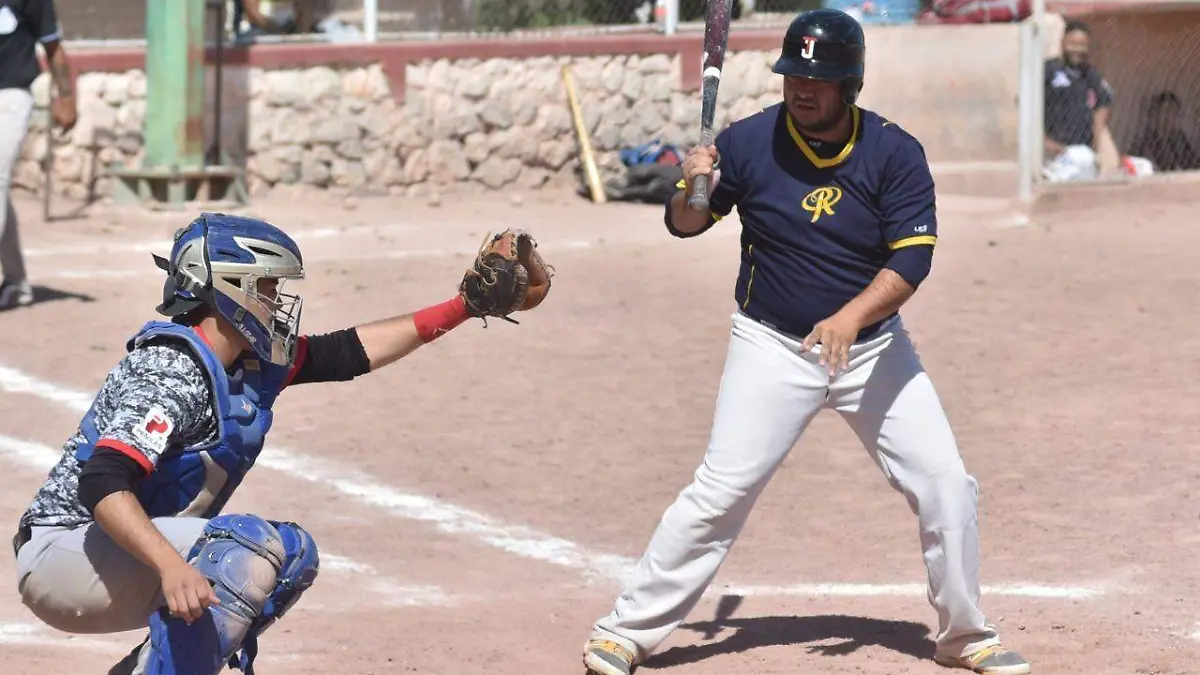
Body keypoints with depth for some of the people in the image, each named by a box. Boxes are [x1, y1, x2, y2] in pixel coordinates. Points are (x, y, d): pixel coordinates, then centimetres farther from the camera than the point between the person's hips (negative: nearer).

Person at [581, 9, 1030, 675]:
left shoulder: (895, 152, -11)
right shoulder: (750, 140, -10)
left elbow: (912, 259, -16)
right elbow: (685, 224, 2)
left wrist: (850, 318, -31)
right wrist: (690, 189, -21)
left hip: (873, 345, 1)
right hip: (772, 346, -1)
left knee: (947, 485, -2)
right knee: (720, 492, -9)